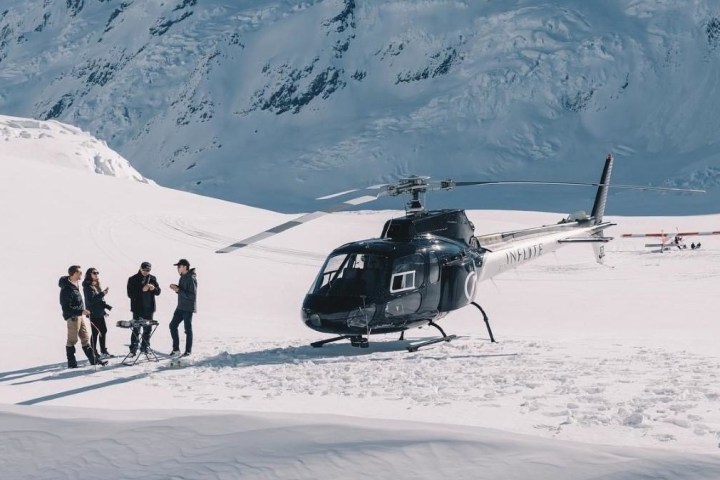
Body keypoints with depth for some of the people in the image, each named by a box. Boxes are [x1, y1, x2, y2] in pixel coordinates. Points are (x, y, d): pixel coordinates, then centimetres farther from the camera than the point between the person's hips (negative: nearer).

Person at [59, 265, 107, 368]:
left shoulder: (75, 284, 6)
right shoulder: (66, 289, -23)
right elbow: (66, 308, -24)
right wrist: (81, 311, -27)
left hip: (80, 316, 10)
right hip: (72, 317, -10)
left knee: (85, 338, 14)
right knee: (72, 340, 0)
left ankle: (93, 360, 19)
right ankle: (71, 363, 8)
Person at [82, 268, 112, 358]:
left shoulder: (97, 285, 13)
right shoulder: (88, 287, -12)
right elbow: (91, 300, -22)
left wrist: (108, 307, 10)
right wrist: (102, 294, -25)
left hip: (100, 313, 8)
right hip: (93, 313, -8)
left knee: (104, 331, 9)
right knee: (95, 332, -3)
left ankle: (104, 350, 17)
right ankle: (94, 352, 5)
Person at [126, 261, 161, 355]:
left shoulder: (153, 278, 8)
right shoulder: (133, 279, -5)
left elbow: (158, 292, 8)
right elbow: (130, 294, -11)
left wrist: (154, 288, -15)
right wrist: (142, 290, -22)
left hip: (149, 309, 4)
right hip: (138, 309, -4)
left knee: (148, 330, 11)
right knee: (136, 330, -5)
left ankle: (145, 347, 22)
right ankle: (133, 350, -2)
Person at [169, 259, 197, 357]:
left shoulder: (191, 278, -17)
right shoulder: (183, 277, 11)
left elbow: (192, 295, -22)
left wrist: (179, 290, -23)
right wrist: (176, 289, 0)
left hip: (188, 308, -9)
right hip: (180, 307, 9)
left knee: (188, 329, 0)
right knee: (173, 325, 8)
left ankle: (188, 351, 10)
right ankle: (176, 349, 16)